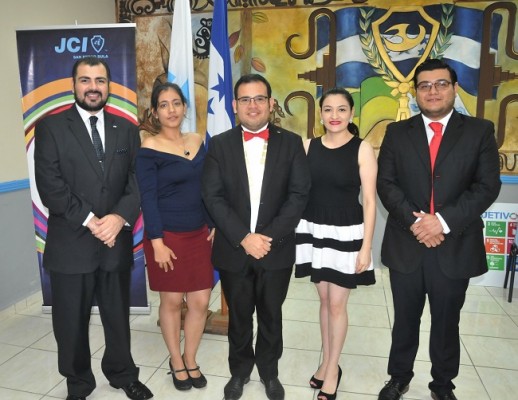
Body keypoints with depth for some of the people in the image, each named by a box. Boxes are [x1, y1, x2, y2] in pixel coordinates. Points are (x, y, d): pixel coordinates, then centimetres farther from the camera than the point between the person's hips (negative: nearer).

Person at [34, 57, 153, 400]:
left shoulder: (126, 129, 8)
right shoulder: (51, 127, -1)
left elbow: (137, 180, 1)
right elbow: (50, 185, -10)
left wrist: (120, 217, -15)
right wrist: (90, 222, -16)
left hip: (117, 241, 2)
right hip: (70, 243, -2)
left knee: (118, 316, 17)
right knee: (71, 322, 13)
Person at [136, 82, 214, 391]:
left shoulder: (198, 142, 6)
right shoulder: (150, 148, -9)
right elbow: (148, 197, -12)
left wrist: (214, 225, 5)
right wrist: (157, 241, -15)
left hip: (199, 234, 5)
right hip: (168, 236, -4)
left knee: (201, 301, 7)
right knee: (172, 300, 10)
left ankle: (191, 359, 31)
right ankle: (176, 360, 33)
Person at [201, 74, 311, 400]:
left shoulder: (291, 143, 0)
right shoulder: (219, 145, 1)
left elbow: (299, 194, -7)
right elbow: (213, 196, -7)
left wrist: (269, 236, -16)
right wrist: (243, 237, -16)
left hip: (277, 249, 0)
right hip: (233, 249, 0)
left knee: (271, 315, 17)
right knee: (238, 316, 17)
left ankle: (269, 371, 41)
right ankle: (240, 369, 41)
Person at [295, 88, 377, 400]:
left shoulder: (362, 149, -8)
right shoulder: (309, 146, 3)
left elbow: (370, 201, -8)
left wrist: (366, 247, -11)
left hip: (346, 234, -3)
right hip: (314, 231, 4)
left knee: (337, 303, 6)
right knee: (324, 299, 16)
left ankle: (333, 369, 27)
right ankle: (327, 363, 34)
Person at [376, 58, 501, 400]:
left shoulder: (480, 131, 2)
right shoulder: (397, 132, 5)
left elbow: (487, 186, -6)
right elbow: (386, 183, -3)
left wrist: (443, 221, -18)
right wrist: (414, 221, -17)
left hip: (455, 247, 0)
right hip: (406, 245, 1)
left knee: (447, 323, 16)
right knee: (405, 321, 16)